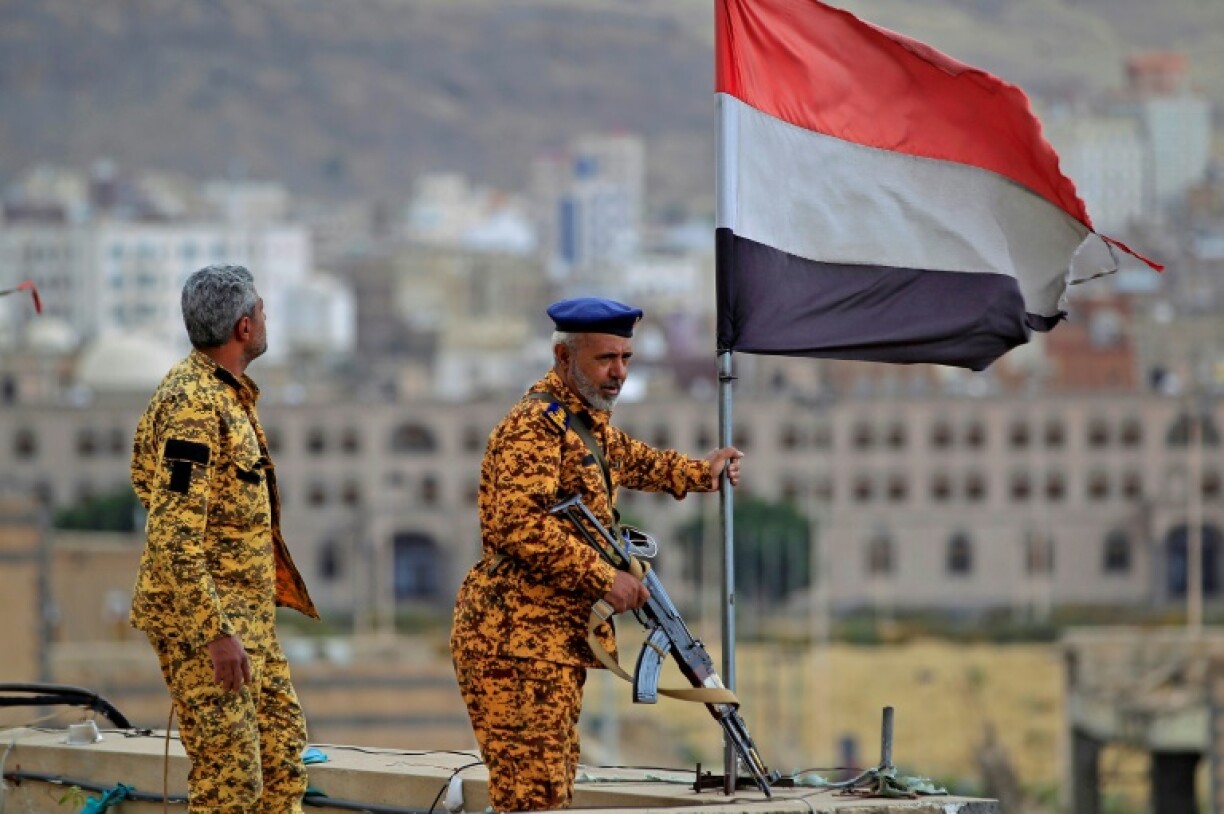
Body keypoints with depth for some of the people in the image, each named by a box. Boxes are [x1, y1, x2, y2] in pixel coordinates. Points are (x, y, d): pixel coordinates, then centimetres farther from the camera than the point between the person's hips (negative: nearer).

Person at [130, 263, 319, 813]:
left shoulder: (226, 391, 12)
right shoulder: (195, 405, -20)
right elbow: (173, 536, -25)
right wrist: (216, 633, -26)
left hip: (247, 616, 10)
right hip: (204, 620, -10)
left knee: (282, 747, 15)